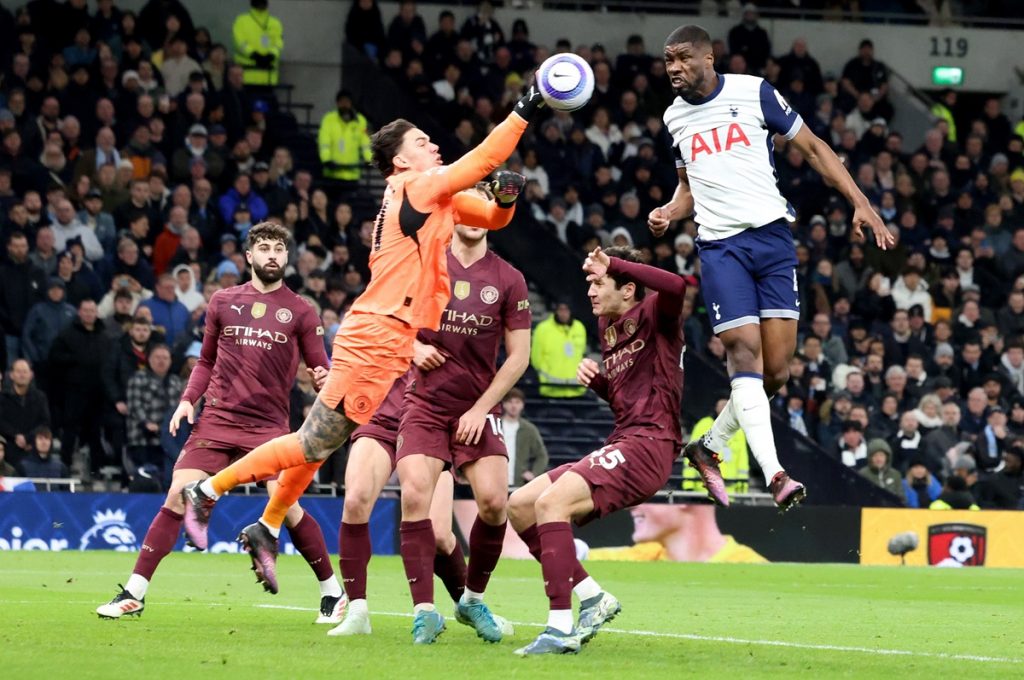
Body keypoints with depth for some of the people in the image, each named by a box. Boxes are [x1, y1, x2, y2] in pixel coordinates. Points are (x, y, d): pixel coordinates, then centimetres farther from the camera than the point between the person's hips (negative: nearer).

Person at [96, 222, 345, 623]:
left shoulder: (299, 311, 6)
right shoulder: (223, 302, 13)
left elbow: (320, 370, 7)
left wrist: (323, 379, -16)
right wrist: (188, 400, 7)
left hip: (269, 425, -2)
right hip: (217, 420, 2)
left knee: (287, 506, -14)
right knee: (177, 497, -9)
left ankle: (332, 591, 6)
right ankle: (134, 594, -4)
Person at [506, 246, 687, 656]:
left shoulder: (653, 314, -4)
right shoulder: (607, 325, 21)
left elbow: (676, 285, -30)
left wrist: (615, 264, -22)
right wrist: (595, 379, 9)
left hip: (648, 444, -10)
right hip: (619, 444, 10)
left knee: (551, 501, -28)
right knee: (519, 506, 7)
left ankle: (561, 628, -32)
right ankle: (592, 597, 9)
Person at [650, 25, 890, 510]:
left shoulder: (754, 93, 0)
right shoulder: (675, 117, 12)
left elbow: (812, 148, 5)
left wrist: (861, 204, -3)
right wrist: (668, 214, 4)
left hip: (772, 237, -1)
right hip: (719, 246, 1)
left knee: (776, 369, -4)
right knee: (745, 352, -16)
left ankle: (709, 447, 17)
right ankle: (774, 474, -23)